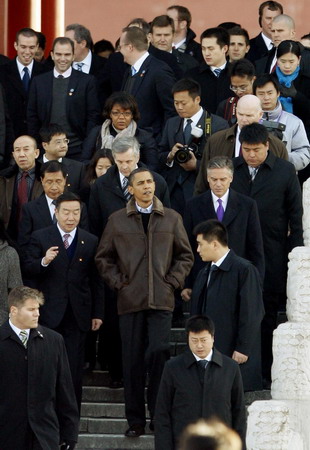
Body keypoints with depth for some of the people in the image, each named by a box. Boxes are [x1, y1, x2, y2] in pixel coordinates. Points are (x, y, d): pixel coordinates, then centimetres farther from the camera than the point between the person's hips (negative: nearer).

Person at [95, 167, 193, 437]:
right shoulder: (117, 220, 8)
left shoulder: (171, 219, 9)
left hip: (161, 300, 0)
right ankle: (135, 421, 6)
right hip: (130, 300, 0)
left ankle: (159, 416, -1)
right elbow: (104, 258, 12)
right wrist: (118, 282, 1)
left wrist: (173, 281, 1)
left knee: (159, 352, -11)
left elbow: (185, 255, 13)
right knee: (133, 360, 0)